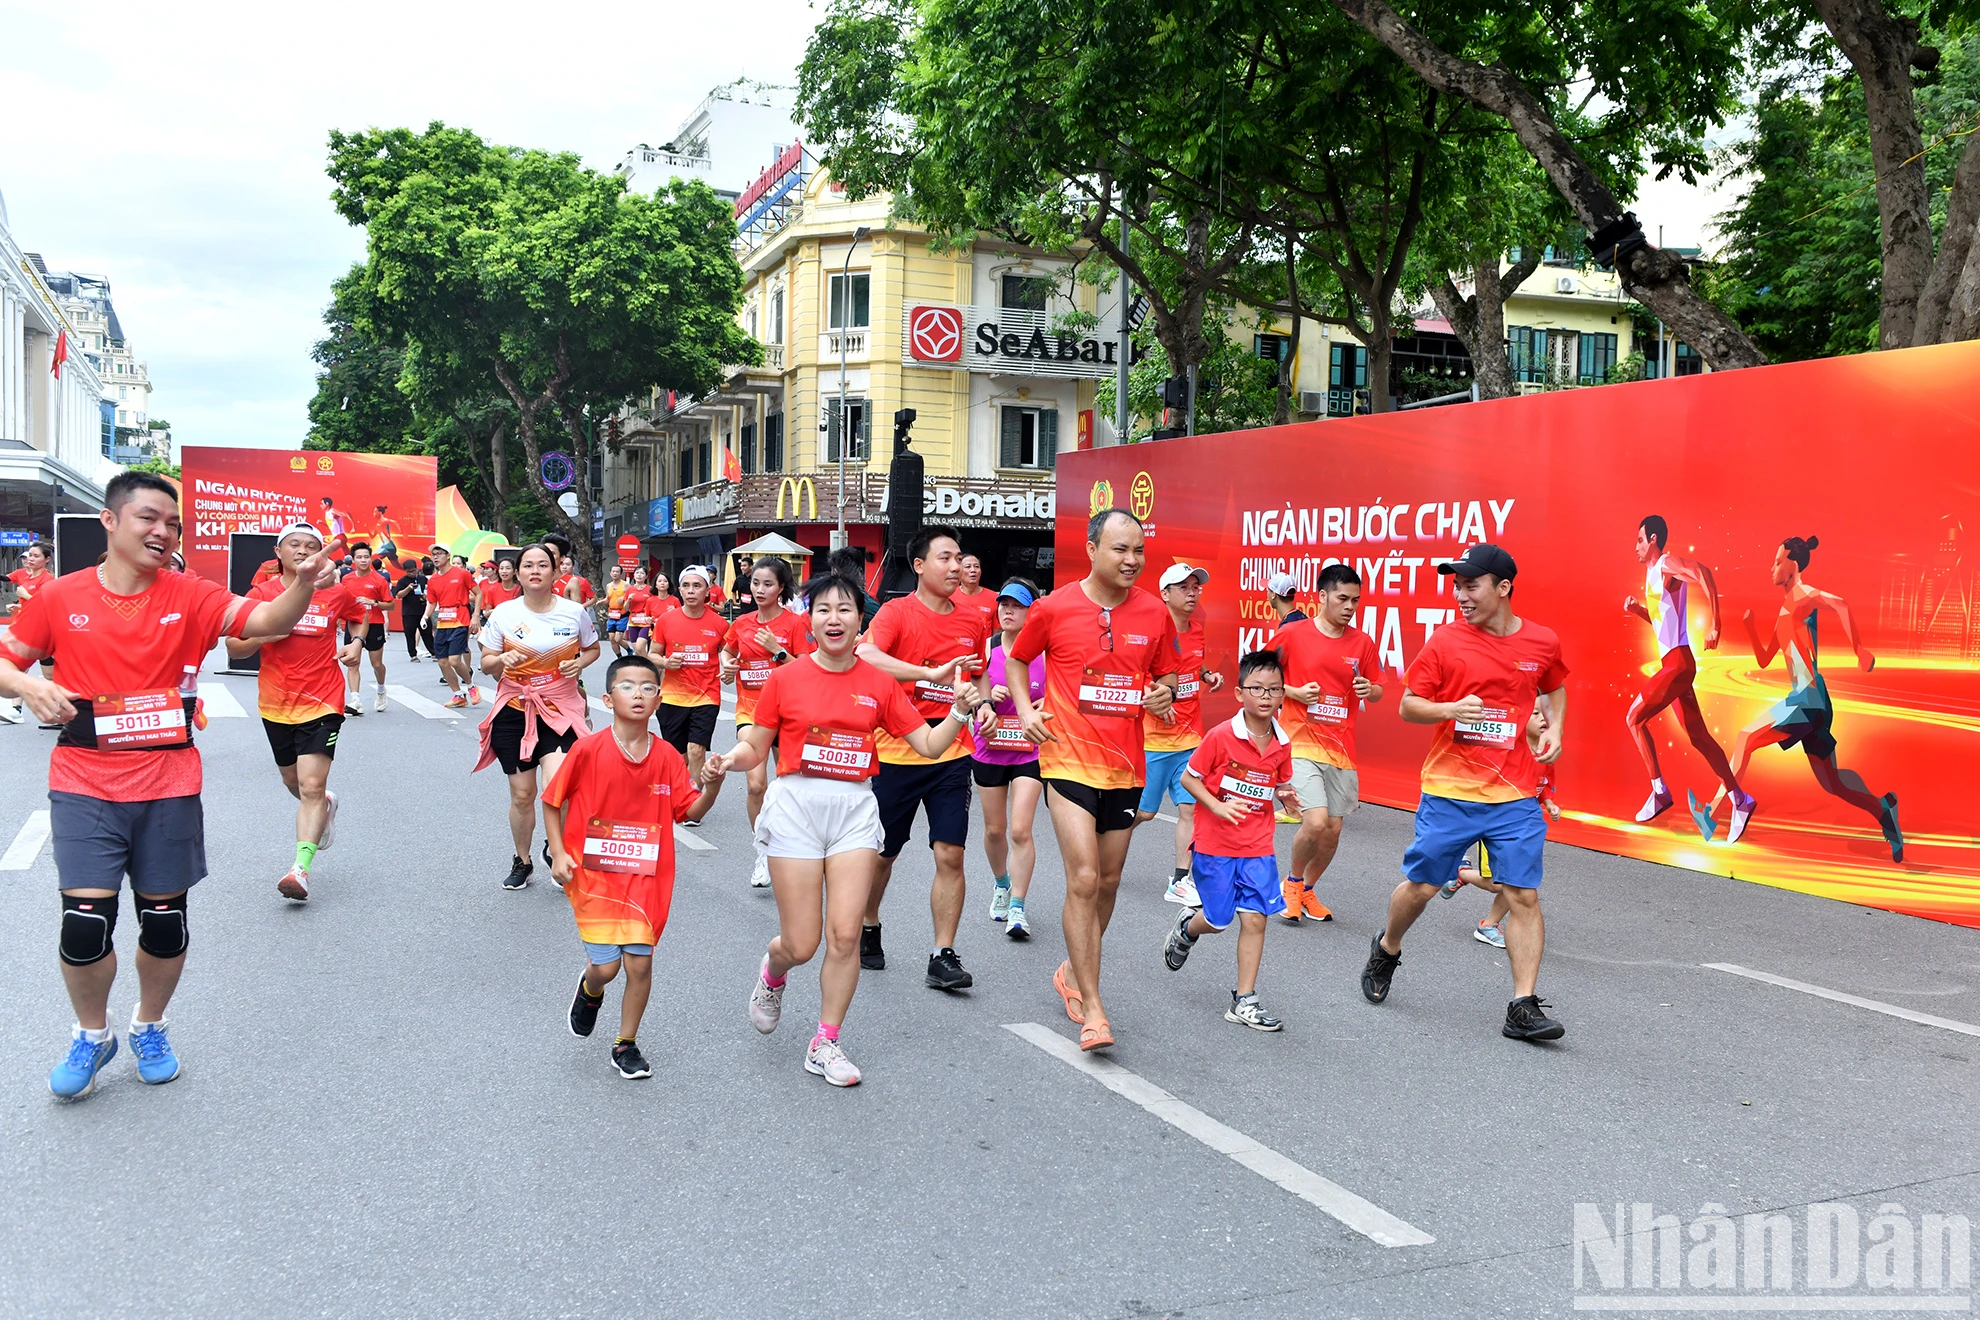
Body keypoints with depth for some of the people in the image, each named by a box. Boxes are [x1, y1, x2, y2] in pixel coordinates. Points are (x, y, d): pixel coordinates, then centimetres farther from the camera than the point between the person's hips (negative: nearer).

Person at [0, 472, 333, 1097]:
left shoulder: (190, 596, -2)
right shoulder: (60, 598, 0)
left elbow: (268, 620, -16)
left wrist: (304, 584, -36)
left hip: (168, 787, 1)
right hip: (84, 787, -1)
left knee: (165, 921, 9)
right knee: (86, 923, -6)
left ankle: (149, 1026, 36)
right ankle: (92, 1035, 23)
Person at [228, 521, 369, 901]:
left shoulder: (336, 593, -3)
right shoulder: (261, 595, -1)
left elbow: (362, 614, 19)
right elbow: (233, 648, 1)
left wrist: (357, 644, 1)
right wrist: (265, 635, -18)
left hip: (321, 703, -3)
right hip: (276, 704, 3)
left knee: (311, 786, -14)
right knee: (293, 782, 20)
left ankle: (300, 868, -17)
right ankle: (325, 804, 52)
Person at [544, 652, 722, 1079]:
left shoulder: (667, 756, -1)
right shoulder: (588, 749, -9)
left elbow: (690, 810, 0)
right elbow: (552, 801, 1)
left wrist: (713, 786, -18)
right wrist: (558, 853, -7)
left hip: (645, 877, 2)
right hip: (592, 872, -2)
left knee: (640, 962, -1)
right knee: (606, 966, -4)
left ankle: (626, 1045, 21)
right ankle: (590, 990, 34)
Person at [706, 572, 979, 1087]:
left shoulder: (879, 684, 4)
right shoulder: (785, 679, 0)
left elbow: (929, 744, 7)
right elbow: (755, 746, 7)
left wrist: (959, 711, -9)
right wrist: (728, 759, -14)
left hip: (855, 808, 2)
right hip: (796, 804, -2)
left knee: (845, 934, -4)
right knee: (801, 945, -1)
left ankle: (826, 1043, 14)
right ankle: (773, 973, 38)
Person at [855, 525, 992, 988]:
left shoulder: (973, 622, 7)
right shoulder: (898, 611, -8)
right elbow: (865, 656, -26)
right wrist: (932, 673, -34)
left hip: (951, 754, 3)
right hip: (897, 753, -3)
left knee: (950, 854, -4)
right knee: (883, 853, 12)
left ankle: (943, 956, 5)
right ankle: (868, 929, 37)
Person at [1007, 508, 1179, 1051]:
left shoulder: (1155, 614, 1)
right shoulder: (1054, 608, -6)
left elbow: (1166, 675, 15)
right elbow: (1017, 660, 10)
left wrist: (1165, 695, -7)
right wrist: (1026, 709, -4)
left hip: (1125, 765, 4)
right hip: (1069, 760, -4)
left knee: (1109, 881, 14)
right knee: (1084, 879, -13)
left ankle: (1073, 971, 38)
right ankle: (1092, 1008, -5)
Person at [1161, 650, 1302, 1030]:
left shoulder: (1282, 744, 0)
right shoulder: (1221, 736, -14)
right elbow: (1188, 778, -7)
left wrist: (1287, 796, -7)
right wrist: (1218, 807, -19)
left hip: (1258, 847, 3)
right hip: (1214, 844, -3)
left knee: (1255, 918, -3)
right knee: (1217, 920, 5)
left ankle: (1244, 1001, 6)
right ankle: (1187, 928, 42)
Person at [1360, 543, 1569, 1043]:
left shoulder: (1543, 642, 3)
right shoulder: (1446, 641, -4)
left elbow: (1555, 688, 24)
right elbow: (1408, 706, 0)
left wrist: (1554, 728, 6)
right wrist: (1451, 709, -19)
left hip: (1515, 795, 1)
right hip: (1449, 790, -1)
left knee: (1525, 895, -3)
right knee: (1421, 885, 7)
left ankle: (1523, 1008, 4)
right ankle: (1386, 950, 36)